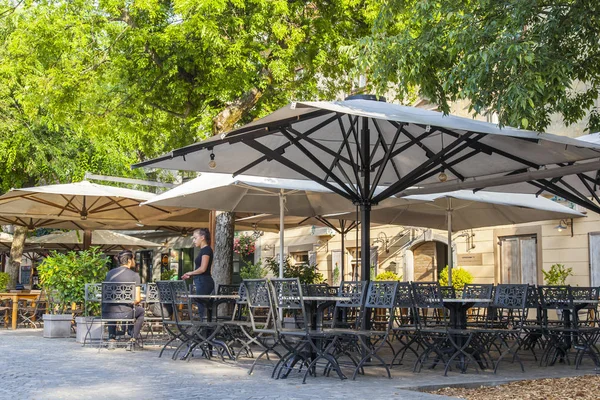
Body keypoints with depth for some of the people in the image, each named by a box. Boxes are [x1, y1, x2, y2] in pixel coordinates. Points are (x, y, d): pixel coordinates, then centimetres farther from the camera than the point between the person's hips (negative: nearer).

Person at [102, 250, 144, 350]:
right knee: (141, 310, 27)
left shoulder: (110, 273, 12)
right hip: (123, 314, -5)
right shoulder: (134, 275, -2)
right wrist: (133, 304, 19)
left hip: (106, 314, 5)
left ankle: (111, 339, 35)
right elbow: (137, 300, -5)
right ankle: (132, 340, 22)